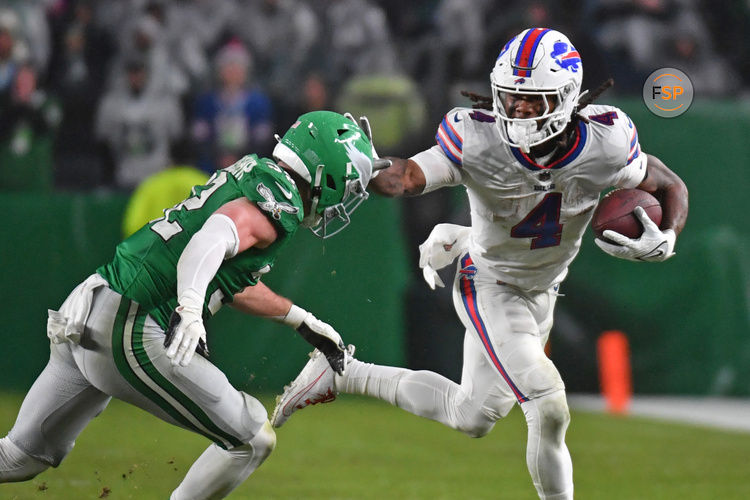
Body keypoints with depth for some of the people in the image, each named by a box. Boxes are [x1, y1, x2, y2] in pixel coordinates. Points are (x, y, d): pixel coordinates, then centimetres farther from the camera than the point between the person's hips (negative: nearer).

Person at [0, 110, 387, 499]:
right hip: (130, 336, -9)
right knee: (253, 441, 1)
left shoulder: (250, 175, 18)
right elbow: (215, 236, -31)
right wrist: (189, 309, -47)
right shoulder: (278, 203, -10)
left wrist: (303, 322, 38)